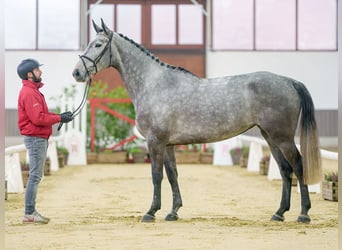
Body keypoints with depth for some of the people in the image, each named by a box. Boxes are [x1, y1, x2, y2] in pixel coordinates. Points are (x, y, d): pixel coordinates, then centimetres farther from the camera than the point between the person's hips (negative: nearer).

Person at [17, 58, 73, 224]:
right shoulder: (29, 93, -16)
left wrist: (59, 116, 7)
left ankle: (31, 212, 17)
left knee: (36, 176, 13)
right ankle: (29, 214, -7)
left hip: (39, 139, 11)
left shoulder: (33, 91, 17)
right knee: (35, 176, -9)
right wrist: (59, 118, -15)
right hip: (35, 138, -11)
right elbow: (38, 118, -23)